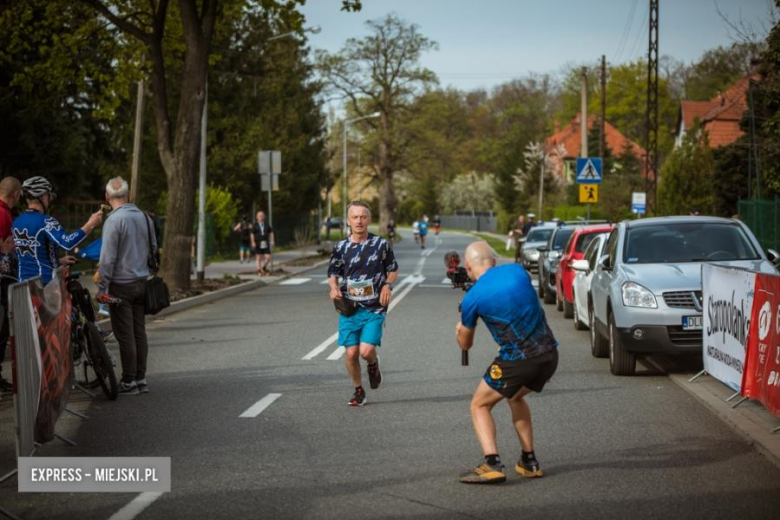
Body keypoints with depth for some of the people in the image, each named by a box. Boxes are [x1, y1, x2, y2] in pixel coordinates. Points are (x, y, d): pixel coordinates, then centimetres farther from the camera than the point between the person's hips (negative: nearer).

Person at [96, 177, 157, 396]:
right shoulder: (144, 217, 6)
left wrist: (102, 287, -10)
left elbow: (108, 257, -16)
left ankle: (129, 382, 1)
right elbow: (153, 248, 15)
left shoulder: (114, 220, -15)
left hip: (121, 285, -7)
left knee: (125, 336, -2)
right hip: (141, 282, 7)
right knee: (139, 332, 11)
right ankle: (141, 379, 15)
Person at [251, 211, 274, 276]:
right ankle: (259, 271, 9)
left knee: (268, 257, -5)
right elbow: (252, 234, -6)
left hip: (265, 244, 3)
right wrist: (253, 242, -15)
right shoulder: (255, 225, -2)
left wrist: (272, 241, 6)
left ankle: (264, 267, 19)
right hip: (258, 244, -3)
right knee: (258, 258, 1)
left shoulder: (266, 225, 8)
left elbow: (271, 233, 15)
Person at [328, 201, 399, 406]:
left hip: (374, 309, -2)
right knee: (351, 353, -2)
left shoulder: (381, 244, -1)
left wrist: (388, 285, -7)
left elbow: (393, 269, 12)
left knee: (366, 351, -15)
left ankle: (373, 364, 22)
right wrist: (334, 287, -7)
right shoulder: (341, 247, 2)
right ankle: (358, 390, 21)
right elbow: (332, 273, 14)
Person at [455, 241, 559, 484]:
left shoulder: (472, 298, -5)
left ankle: (492, 465, -8)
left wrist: (459, 328, 33)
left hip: (516, 360, -6)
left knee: (479, 405, 12)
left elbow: (465, 344, 11)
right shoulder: (517, 271, 7)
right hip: (549, 354, 6)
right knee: (515, 397, 31)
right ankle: (529, 462, 29)